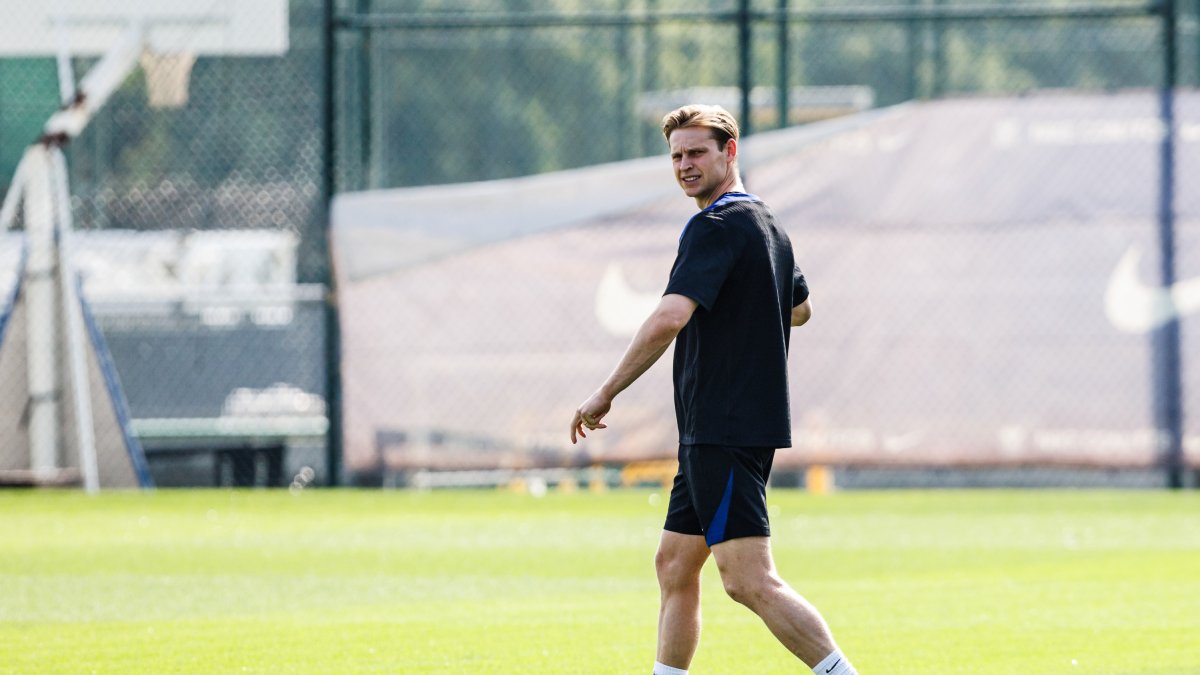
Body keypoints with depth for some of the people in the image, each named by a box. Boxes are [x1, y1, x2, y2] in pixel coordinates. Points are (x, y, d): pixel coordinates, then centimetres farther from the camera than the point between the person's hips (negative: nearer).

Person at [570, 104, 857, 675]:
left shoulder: (715, 228, -14)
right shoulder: (767, 225, 17)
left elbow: (669, 318, -25)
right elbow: (800, 308, 34)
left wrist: (605, 394, -18)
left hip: (724, 430, -10)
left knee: (748, 580, -14)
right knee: (674, 565, 14)